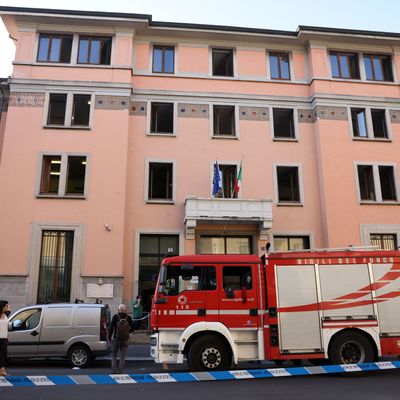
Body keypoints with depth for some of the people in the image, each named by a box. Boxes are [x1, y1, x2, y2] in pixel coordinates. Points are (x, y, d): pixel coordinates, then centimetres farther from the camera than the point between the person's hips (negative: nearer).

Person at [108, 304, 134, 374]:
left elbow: (111, 327, -11)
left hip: (116, 339, -2)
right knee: (122, 357, 10)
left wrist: (109, 337, -1)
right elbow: (132, 328, 0)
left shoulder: (115, 317, -9)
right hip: (125, 340, 2)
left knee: (114, 355, 13)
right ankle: (120, 371, 9)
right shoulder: (128, 318, -3)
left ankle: (114, 370, 4)